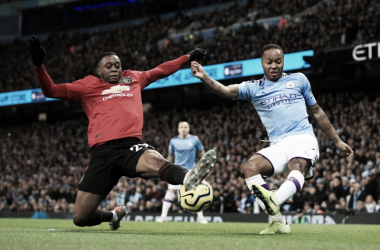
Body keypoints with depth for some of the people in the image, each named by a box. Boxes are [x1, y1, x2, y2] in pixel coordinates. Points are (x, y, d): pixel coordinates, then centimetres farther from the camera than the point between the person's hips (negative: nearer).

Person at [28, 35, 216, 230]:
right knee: (81, 218, 0)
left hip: (130, 146, -1)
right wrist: (38, 65, 2)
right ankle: (115, 215, 32)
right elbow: (51, 91, 17)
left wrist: (188, 57, 48)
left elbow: (161, 70, 42)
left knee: (153, 161, -40)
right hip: (101, 153, 1)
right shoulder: (88, 85, 19)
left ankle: (189, 178, -70)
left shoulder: (133, 78, 26)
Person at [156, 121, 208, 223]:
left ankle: (200, 217, 7)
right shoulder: (174, 141, 0)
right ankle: (163, 216, 0)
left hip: (191, 170, -1)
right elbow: (171, 156, 13)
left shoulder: (194, 139, -3)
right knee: (170, 191, -7)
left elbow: (202, 152, 9)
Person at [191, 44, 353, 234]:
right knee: (249, 167, -24)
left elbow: (316, 112, 23)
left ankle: (274, 201, -61)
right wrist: (204, 77, -24)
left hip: (303, 138, -2)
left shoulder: (298, 80, 15)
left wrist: (337, 141, 25)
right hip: (278, 145, 2)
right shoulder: (253, 88, 14)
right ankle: (279, 222, -27)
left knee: (297, 167, -34)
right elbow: (226, 91, -3)